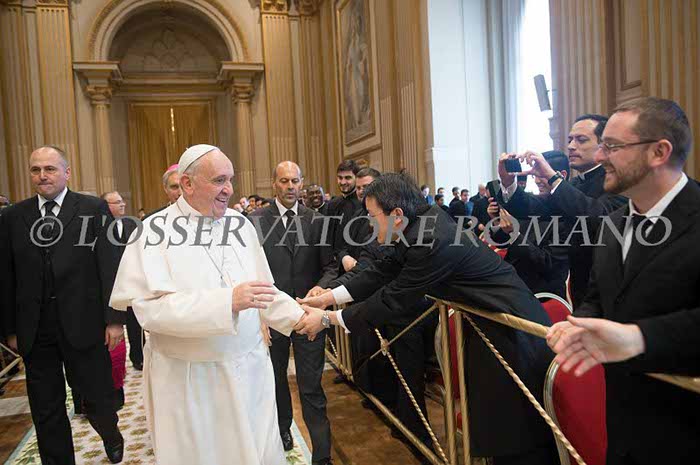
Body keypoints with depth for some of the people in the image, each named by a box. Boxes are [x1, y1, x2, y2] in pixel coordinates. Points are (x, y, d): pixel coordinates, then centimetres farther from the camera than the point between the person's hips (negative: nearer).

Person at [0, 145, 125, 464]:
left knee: (98, 399, 12)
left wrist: (114, 319, -8)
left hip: (83, 326, -2)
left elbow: (110, 267, -5)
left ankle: (112, 437, 42)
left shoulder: (94, 209, -2)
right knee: (46, 412, 12)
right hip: (34, 332, 3)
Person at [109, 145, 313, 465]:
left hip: (247, 370, 3)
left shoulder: (241, 224, 3)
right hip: (185, 380, -3)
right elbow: (150, 307, -19)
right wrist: (228, 301, -27)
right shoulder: (154, 231, -8)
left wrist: (299, 317, -6)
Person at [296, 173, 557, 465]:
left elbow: (393, 299, -22)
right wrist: (328, 297, 4)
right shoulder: (422, 226, 2)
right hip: (489, 320, 10)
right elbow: (384, 273, 7)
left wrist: (328, 319, -13)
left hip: (510, 328, -9)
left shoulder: (434, 241, -28)